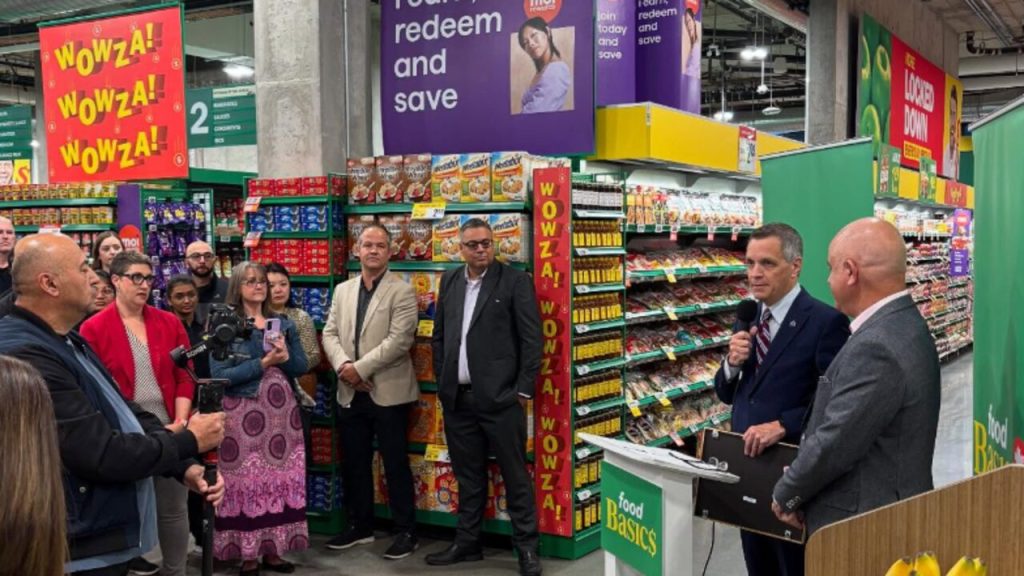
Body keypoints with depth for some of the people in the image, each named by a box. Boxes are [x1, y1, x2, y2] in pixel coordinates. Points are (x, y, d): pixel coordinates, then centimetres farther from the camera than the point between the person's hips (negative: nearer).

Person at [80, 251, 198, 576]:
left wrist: (180, 420, -5)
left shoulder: (169, 323, 6)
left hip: (168, 432, 3)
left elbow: (185, 377, 6)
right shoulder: (94, 329, -5)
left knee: (174, 508, 8)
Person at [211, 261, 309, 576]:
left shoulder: (284, 323, 10)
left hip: (281, 412, 4)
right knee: (246, 482, -1)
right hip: (242, 415, -4)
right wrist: (263, 363, -16)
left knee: (281, 480, 5)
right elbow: (219, 376, -12)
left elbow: (302, 366, 10)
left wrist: (285, 357, -11)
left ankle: (273, 549, 15)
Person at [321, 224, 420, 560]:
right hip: (350, 394, 6)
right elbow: (330, 334, 8)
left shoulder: (402, 291, -6)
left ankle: (406, 531, 12)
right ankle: (360, 526, 28)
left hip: (388, 392, -5)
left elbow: (399, 340, -15)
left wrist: (360, 368, -17)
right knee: (354, 464, 14)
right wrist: (343, 366, -11)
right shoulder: (342, 290, 13)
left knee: (396, 464, 1)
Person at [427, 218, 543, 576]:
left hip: (500, 397, -5)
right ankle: (466, 543, 25)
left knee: (515, 475, 3)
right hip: (457, 398, 5)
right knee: (468, 475, 14)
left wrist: (523, 390, -9)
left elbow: (531, 340, -7)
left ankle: (527, 547, 13)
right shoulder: (449, 281, 11)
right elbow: (439, 335, 17)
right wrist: (443, 382, 11)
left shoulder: (515, 281, -5)